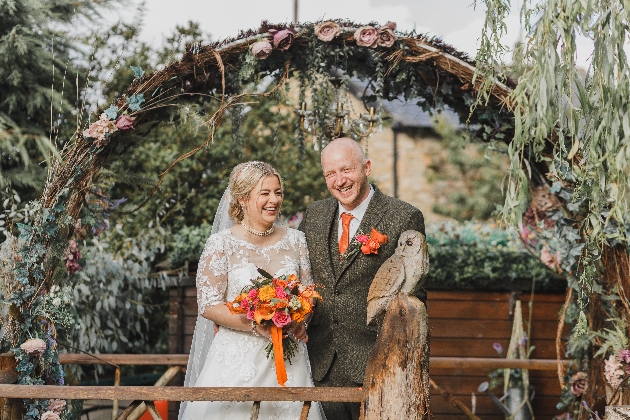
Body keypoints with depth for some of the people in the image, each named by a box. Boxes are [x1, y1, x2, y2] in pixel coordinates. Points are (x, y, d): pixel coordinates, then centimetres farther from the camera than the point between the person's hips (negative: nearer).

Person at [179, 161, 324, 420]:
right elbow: (208, 306, -8)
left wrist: (300, 321, -9)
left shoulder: (295, 240, 7)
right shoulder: (222, 244, -5)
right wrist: (256, 325, -19)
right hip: (238, 357, -3)